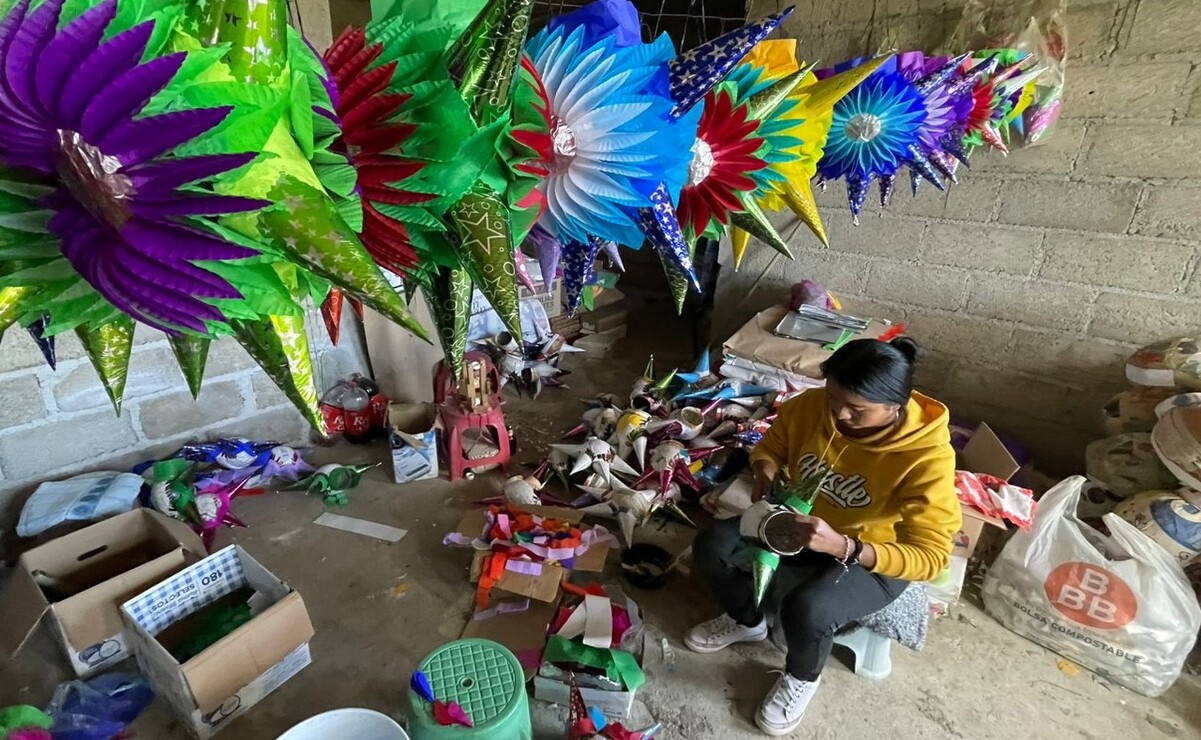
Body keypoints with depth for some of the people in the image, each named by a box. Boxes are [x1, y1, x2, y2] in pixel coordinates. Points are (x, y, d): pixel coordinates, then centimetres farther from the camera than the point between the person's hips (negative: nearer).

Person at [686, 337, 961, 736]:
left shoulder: (926, 457, -30)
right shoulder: (812, 405, -19)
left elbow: (930, 557, -29)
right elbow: (772, 444, 1)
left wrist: (842, 547, -44)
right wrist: (766, 473, -23)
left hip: (874, 559, -4)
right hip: (804, 523, 5)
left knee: (807, 609, -32)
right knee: (712, 546, -13)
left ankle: (802, 678, 7)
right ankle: (747, 621, 20)